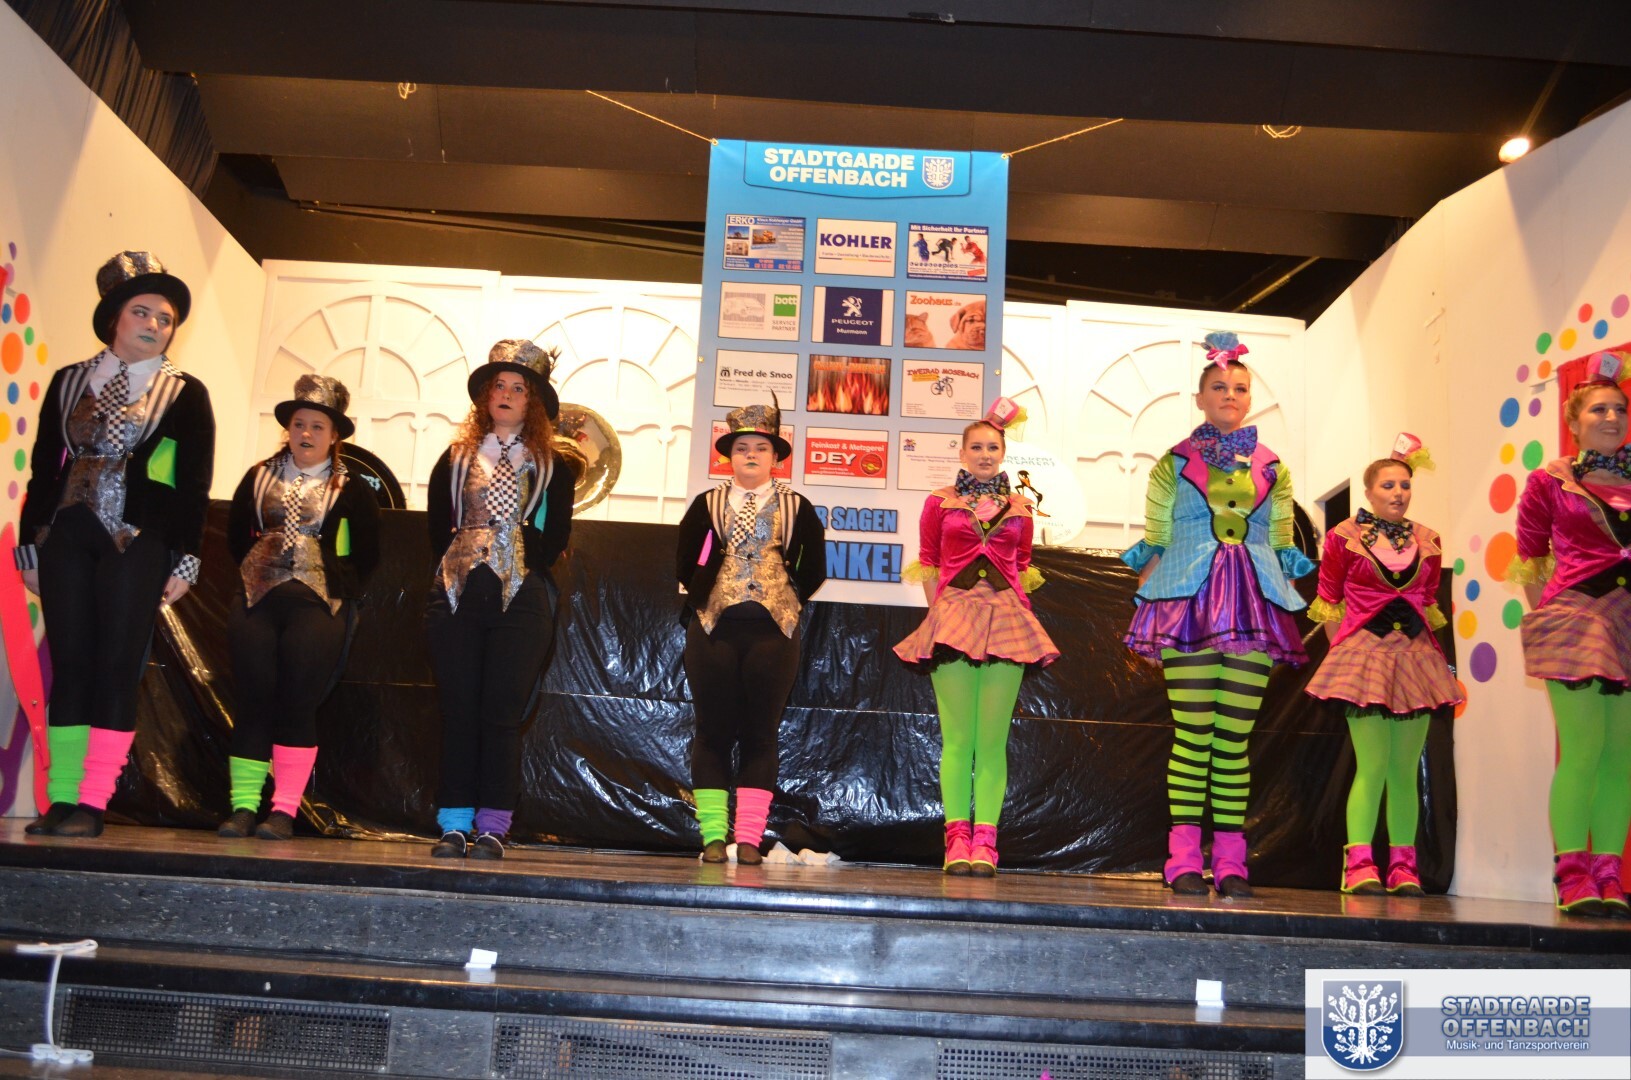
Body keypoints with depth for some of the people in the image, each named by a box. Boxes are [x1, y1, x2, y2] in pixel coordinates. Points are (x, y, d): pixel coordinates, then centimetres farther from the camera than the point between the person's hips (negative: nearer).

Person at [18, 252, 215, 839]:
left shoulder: (185, 393, 5)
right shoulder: (69, 381, 12)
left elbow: (194, 484, 1)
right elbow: (44, 467, 12)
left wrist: (184, 560, -4)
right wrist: (30, 547, 8)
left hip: (137, 544, -3)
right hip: (66, 538, 3)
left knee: (115, 668, -3)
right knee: (69, 666, 3)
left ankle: (92, 805, 0)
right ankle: (60, 800, 8)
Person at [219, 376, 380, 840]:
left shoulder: (352, 489, 4)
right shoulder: (259, 477, 13)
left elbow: (366, 556, 4)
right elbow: (236, 535, 18)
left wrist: (338, 590, -1)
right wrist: (255, 572, 9)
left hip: (318, 605, -3)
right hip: (257, 600, 3)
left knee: (297, 703, -5)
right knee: (253, 699, 0)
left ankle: (284, 811, -2)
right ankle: (244, 806, 4)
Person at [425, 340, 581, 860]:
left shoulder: (551, 465, 9)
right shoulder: (456, 458, 15)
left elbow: (555, 535, 2)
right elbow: (437, 525, 13)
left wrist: (522, 571, -7)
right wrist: (454, 569, 4)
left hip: (521, 601, -2)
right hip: (458, 596, 2)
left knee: (501, 713, -5)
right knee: (458, 711, 0)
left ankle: (492, 827, -1)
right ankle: (454, 824, 4)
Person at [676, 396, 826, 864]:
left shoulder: (796, 507, 8)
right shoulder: (708, 504, 9)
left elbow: (813, 568, 11)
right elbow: (684, 562, 12)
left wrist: (786, 602, 6)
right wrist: (702, 598, 7)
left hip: (772, 631, 0)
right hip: (713, 628, 1)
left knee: (760, 734, 1)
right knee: (713, 732, 1)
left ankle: (750, 838, 4)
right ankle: (713, 835, 6)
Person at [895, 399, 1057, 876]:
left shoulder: (1019, 508, 14)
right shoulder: (940, 501, 10)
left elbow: (1023, 567, 18)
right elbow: (927, 564, 10)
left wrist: (1016, 607, 6)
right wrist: (942, 610, 1)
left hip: (1006, 617, 2)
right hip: (953, 615, -1)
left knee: (993, 741, -1)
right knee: (957, 739, -5)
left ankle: (984, 843, -1)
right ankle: (957, 840, -2)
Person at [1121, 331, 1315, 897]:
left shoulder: (1272, 469, 15)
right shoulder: (1173, 463, 9)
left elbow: (1283, 547, 16)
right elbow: (1154, 543, 7)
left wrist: (1285, 606, 8)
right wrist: (1149, 604, 0)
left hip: (1254, 605, 2)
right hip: (1188, 601, -2)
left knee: (1236, 738, 2)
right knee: (1193, 734, -7)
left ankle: (1230, 861, 7)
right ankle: (1184, 859, -2)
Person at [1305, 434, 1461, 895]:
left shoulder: (1428, 541, 10)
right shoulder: (1344, 537, -1)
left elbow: (1429, 603, 16)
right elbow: (1328, 603, 2)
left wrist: (1419, 642, 7)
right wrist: (1345, 651, -2)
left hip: (1416, 655, 4)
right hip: (1364, 651, -4)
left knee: (1404, 770, 6)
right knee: (1373, 766, -11)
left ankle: (1403, 867, 11)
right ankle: (1359, 864, -7)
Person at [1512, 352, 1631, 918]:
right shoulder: (1549, 481, 3)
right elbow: (1529, 553, 10)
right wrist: (1549, 603, 5)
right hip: (1576, 615, -4)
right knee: (1583, 750, -8)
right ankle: (1573, 877, -1)